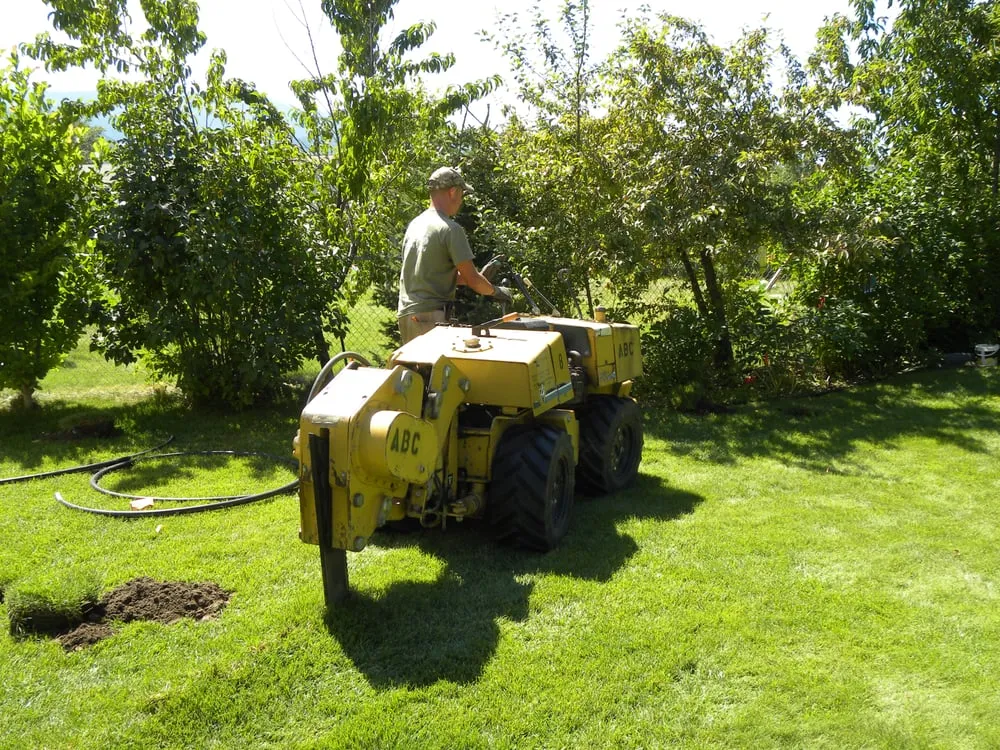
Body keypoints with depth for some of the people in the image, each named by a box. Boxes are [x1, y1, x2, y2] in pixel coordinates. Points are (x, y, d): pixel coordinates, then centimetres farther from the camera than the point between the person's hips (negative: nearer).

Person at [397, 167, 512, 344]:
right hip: (430, 315, -9)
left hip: (406, 314, 9)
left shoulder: (414, 224, 14)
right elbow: (472, 279, -11)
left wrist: (479, 278, 22)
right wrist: (497, 291, 8)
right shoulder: (450, 229, -12)